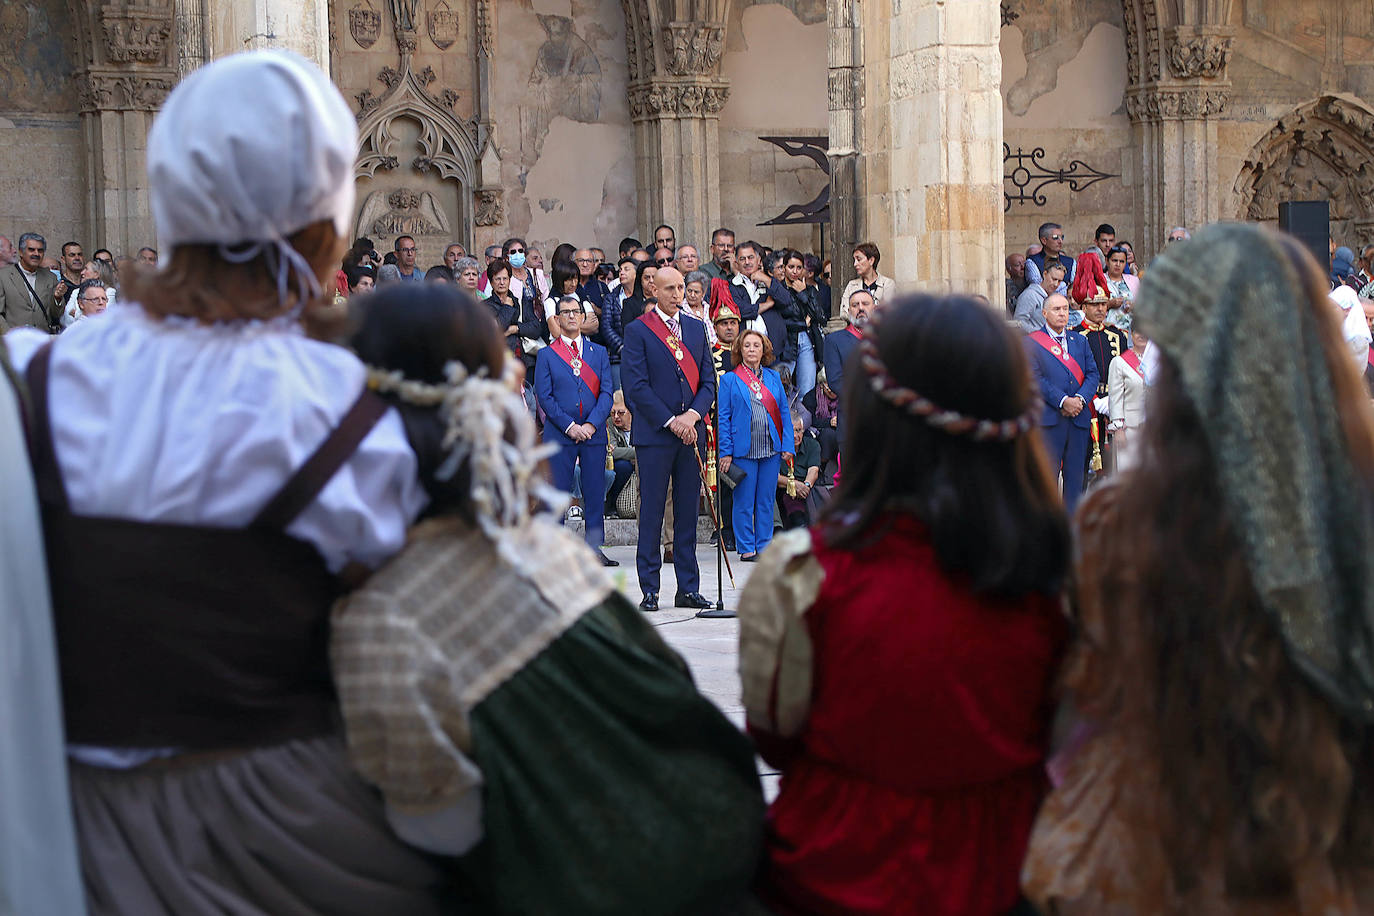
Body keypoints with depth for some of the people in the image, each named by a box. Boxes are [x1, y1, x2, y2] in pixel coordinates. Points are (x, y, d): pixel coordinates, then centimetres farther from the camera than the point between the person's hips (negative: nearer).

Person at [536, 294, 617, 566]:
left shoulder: (599, 352, 12)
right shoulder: (546, 355, 6)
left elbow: (606, 393, 4)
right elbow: (544, 397, -1)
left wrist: (590, 425, -10)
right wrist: (569, 426, -11)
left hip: (594, 433, 2)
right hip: (559, 434, -2)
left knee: (595, 493, 3)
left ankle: (594, 548, 8)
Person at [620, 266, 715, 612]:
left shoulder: (696, 328, 13)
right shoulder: (637, 330, -2)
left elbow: (708, 379, 11)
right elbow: (637, 386, -8)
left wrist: (693, 415, -7)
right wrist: (670, 422, -13)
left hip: (690, 431, 5)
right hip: (654, 432, -4)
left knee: (688, 512, 7)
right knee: (651, 513, -2)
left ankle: (688, 589, 12)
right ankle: (649, 591, 3)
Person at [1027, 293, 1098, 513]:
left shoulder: (1079, 341, 17)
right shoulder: (1032, 342, 2)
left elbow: (1092, 374, 9)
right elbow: (1036, 379, -8)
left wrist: (1080, 399, -9)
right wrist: (1063, 401, -16)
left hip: (1079, 418, 5)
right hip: (1049, 419, -5)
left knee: (1076, 474, 6)